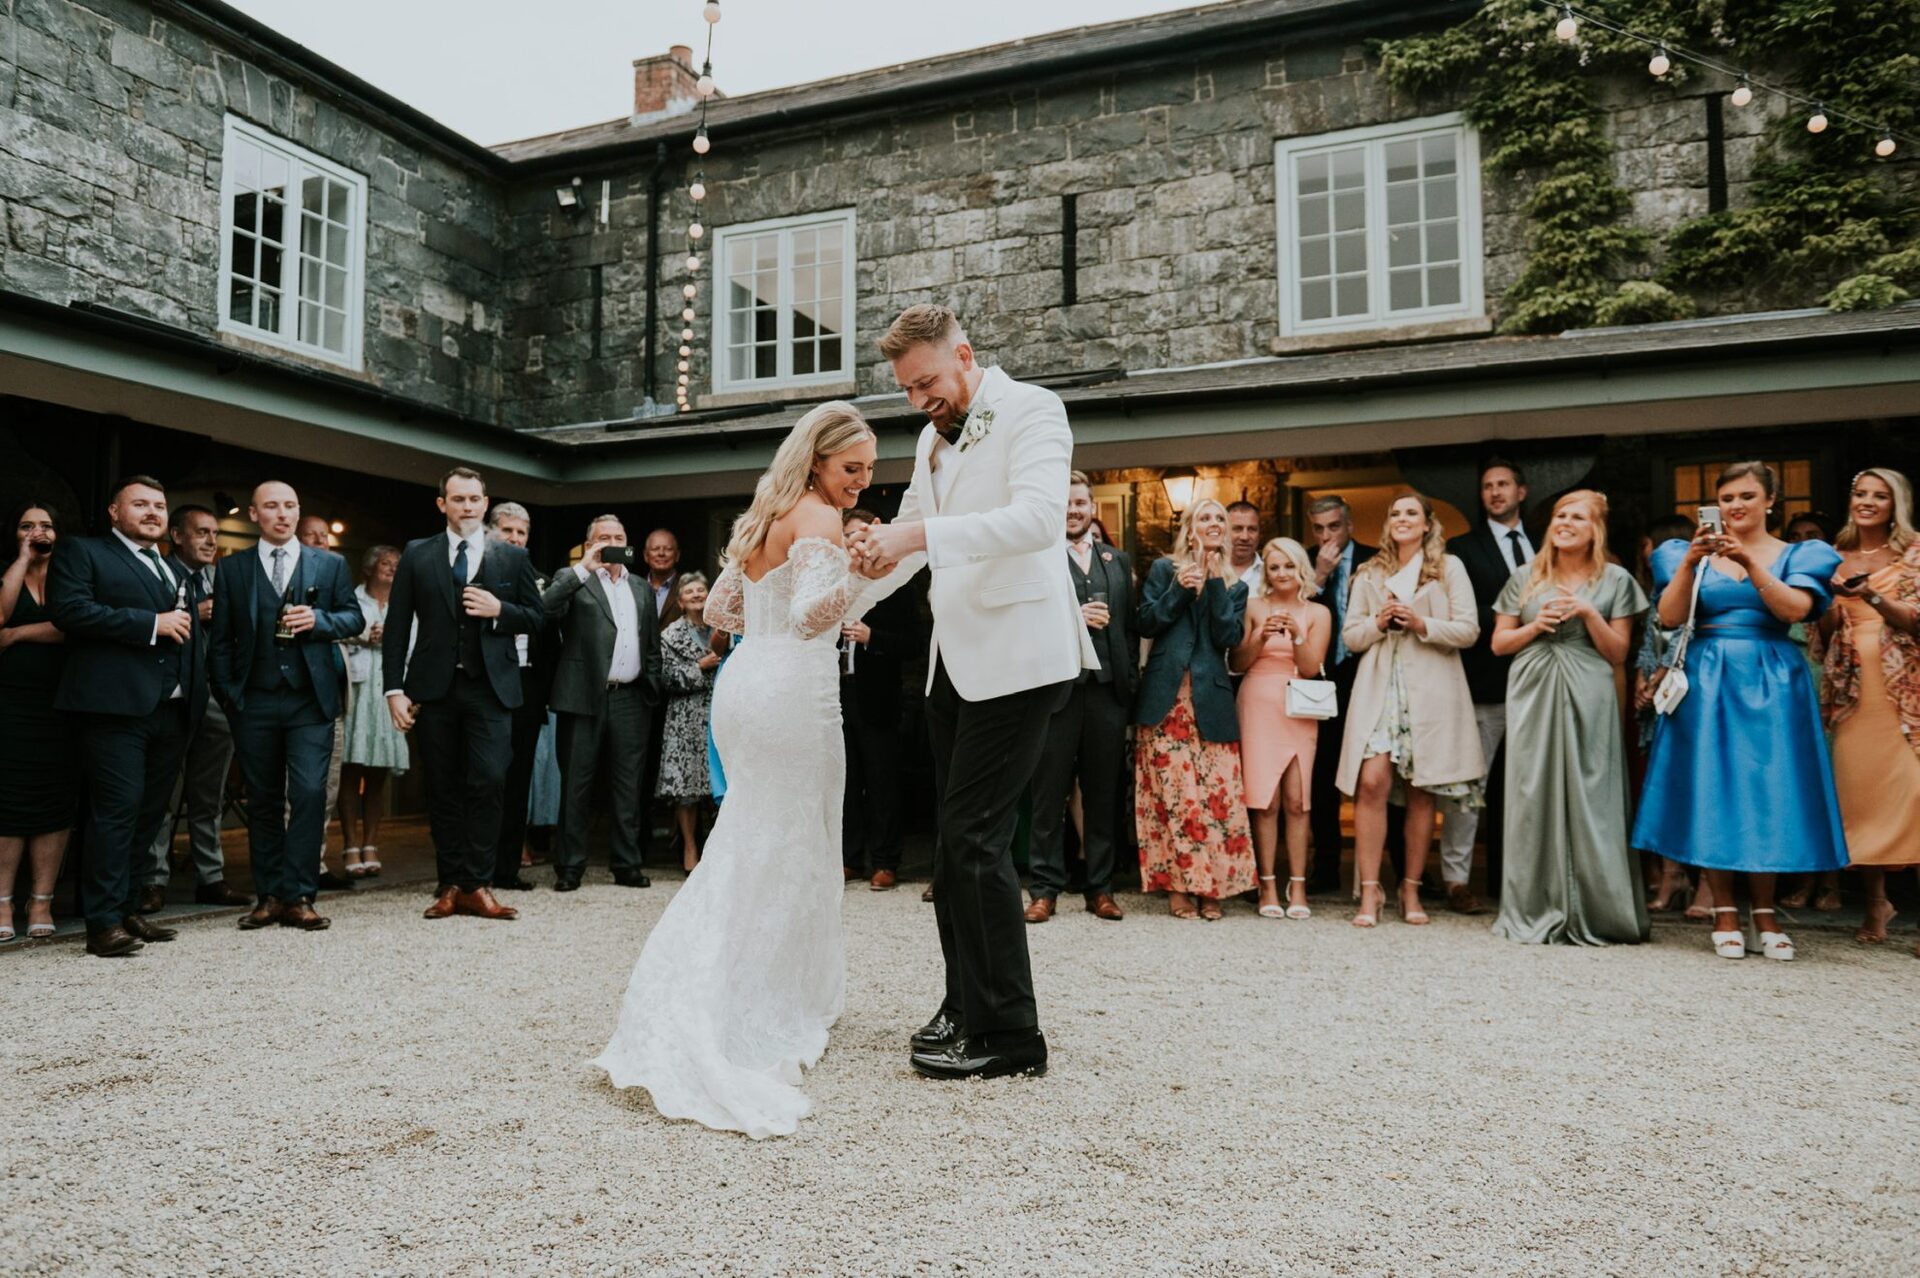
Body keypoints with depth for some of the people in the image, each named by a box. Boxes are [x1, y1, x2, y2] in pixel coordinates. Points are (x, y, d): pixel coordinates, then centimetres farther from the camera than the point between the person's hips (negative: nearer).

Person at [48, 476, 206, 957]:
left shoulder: (177, 572, 25)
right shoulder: (83, 552, 5)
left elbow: (192, 629, 30)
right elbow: (69, 609, -11)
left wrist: (190, 626, 7)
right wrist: (152, 624, -14)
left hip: (173, 709, 7)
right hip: (117, 704, -7)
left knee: (150, 814, 9)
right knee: (118, 809, -9)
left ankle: (124, 910, 18)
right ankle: (104, 922, -4)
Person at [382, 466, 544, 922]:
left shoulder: (513, 558, 8)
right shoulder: (417, 555, 8)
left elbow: (536, 618, 11)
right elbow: (396, 626, 5)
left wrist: (500, 610, -9)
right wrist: (395, 689, -2)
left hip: (490, 688, -1)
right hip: (435, 689, 1)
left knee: (488, 782, -11)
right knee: (443, 789, 6)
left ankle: (477, 885, -2)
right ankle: (451, 885, 15)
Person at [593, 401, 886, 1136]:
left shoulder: (764, 517, 16)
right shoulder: (817, 517, -10)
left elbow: (718, 611, 22)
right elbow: (811, 614, -24)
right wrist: (858, 572, -32)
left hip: (743, 683, 9)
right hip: (792, 691, -9)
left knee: (749, 849, 17)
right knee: (789, 851, 1)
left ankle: (683, 1014, 22)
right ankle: (768, 1016, 8)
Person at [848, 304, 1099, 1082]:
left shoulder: (1030, 411, -8)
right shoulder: (933, 438, 17)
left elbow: (1040, 518, -24)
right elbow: (910, 536, 20)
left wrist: (921, 533, -31)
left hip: (1015, 656, -8)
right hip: (955, 658, 8)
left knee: (973, 837, -10)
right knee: (958, 837, 12)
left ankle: (1008, 1033, 0)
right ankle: (967, 1004, 25)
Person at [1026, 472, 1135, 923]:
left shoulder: (1118, 561, 16)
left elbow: (1130, 624, 13)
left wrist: (1130, 679, 4)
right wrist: (1073, 617, -18)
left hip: (1107, 690, 4)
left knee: (1104, 794, 9)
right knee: (1049, 794, 3)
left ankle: (1101, 887, 18)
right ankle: (1045, 888, 11)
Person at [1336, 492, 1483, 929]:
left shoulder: (1449, 568, 8)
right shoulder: (1369, 574, 15)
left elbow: (1468, 630, 0)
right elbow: (1350, 636, 11)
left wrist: (1422, 624, -13)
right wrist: (1378, 622, -7)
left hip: (1430, 691, -1)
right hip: (1379, 687, 1)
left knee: (1422, 790, 2)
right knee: (1371, 783, -13)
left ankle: (1411, 890, 13)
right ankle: (1370, 891, -8)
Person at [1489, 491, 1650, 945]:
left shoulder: (1615, 581, 7)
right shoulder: (1524, 578, 12)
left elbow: (1618, 655, 4)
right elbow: (1499, 643, 12)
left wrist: (1589, 613, -9)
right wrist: (1537, 625, -5)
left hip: (1588, 702, -1)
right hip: (1533, 698, 2)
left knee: (1588, 801, -4)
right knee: (1535, 799, 0)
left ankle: (1593, 913, 4)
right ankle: (1536, 912, 7)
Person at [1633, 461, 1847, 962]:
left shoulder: (1797, 555, 9)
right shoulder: (1693, 554, 10)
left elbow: (1795, 609, -10)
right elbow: (1669, 617, -4)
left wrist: (1749, 561, -20)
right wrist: (1690, 562, -16)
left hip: (1771, 685, 0)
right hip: (1707, 682, 0)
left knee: (1768, 793, 0)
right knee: (1711, 794, -2)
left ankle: (1765, 913, 12)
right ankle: (1724, 913, 6)